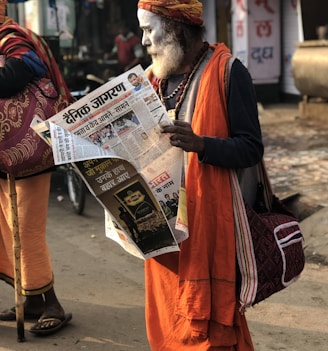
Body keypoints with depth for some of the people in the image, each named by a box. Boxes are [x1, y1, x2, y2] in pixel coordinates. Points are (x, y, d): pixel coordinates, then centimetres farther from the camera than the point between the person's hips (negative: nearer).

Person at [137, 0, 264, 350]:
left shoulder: (227, 72, -8)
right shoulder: (154, 76, 12)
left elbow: (251, 148, -12)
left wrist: (200, 144, -28)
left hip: (209, 220, -6)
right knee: (167, 315, 13)